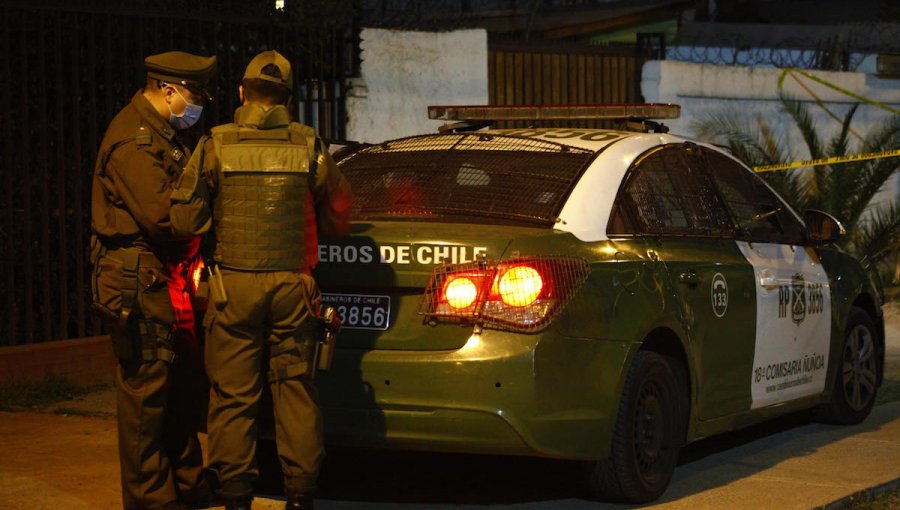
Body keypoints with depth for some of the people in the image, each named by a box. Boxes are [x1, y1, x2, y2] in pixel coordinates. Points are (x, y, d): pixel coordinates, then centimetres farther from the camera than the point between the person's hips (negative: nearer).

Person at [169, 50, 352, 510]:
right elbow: (337, 216, 6)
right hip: (292, 283, 1)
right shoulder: (308, 146, -1)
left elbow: (185, 221, -5)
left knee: (233, 394, 5)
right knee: (295, 390, 9)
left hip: (233, 284, -1)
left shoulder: (215, 146, -4)